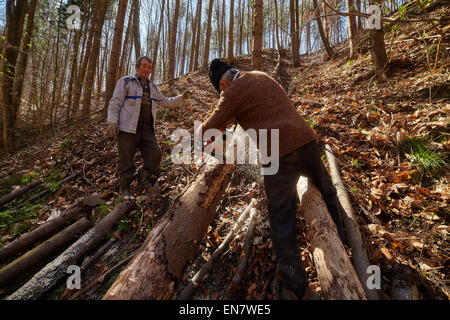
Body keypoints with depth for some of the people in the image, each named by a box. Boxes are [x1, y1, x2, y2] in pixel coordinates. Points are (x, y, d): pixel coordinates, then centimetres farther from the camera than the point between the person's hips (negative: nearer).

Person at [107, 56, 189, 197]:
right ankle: (124, 188, 11)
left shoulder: (152, 87, 21)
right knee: (126, 159, -2)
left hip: (147, 129, 5)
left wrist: (181, 98, 14)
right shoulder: (125, 82, 4)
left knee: (155, 154, -3)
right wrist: (112, 123, -12)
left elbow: (166, 101, 26)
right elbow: (115, 103, -2)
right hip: (129, 128, -5)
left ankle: (144, 181, 15)